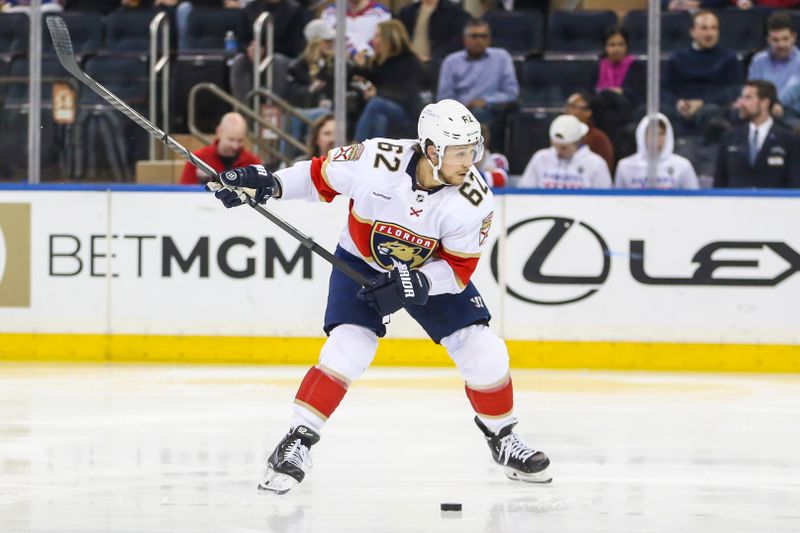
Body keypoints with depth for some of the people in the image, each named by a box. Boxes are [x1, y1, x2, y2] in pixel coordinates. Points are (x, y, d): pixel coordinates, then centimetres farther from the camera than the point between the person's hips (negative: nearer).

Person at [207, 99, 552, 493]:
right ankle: (296, 443, -13)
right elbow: (320, 176, -13)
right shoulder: (377, 161, -31)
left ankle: (502, 438, 19)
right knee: (347, 349, -22)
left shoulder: (473, 200, -26)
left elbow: (459, 268, -17)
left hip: (432, 272, 2)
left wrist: (419, 283, -33)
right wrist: (271, 183, -26)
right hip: (362, 264, -2)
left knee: (484, 353, -6)